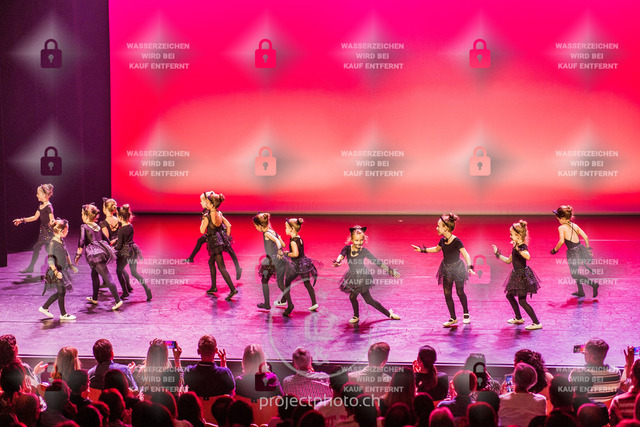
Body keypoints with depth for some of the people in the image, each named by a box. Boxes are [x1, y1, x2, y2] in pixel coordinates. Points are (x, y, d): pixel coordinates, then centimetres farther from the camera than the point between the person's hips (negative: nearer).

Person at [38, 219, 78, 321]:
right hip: (56, 272, -9)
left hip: (63, 270, 9)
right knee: (61, 291, -2)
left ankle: (44, 308, 26)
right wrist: (56, 272, -29)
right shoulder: (53, 243, -19)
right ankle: (63, 314, 11)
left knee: (60, 292, 14)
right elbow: (50, 259, -23)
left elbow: (66, 254, 23)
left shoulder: (61, 241, 8)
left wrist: (71, 265, 25)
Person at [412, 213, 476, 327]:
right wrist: (422, 249, 21)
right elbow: (436, 249, 20)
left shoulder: (456, 241, -21)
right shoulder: (442, 240, -1)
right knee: (447, 294, 3)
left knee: (460, 292, 7)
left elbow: (466, 255, -26)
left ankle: (466, 313, 31)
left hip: (457, 269, -6)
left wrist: (469, 267, -40)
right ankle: (453, 318, 13)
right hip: (446, 270, 6)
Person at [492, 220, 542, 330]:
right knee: (509, 295, 23)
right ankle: (518, 318, 37)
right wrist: (498, 254, 22)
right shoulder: (515, 247, 10)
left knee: (522, 301, -10)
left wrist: (518, 249, -43)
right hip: (516, 274, 10)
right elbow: (508, 260, 21)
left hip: (523, 275, -10)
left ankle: (537, 323, -8)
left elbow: (528, 256, -41)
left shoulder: (523, 247, -19)